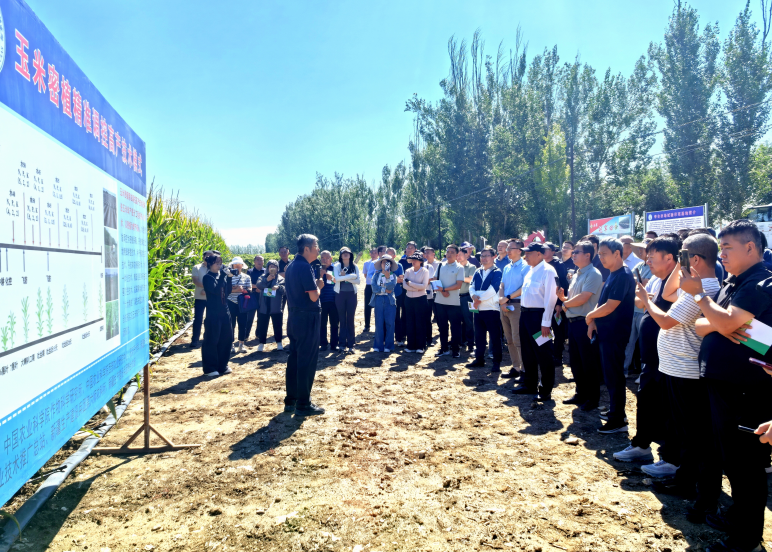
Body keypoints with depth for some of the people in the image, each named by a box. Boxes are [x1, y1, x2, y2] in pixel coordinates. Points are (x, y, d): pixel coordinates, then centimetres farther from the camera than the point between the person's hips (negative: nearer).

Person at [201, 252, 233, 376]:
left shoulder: (222, 275, 10)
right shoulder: (207, 277, -8)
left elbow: (228, 291, 9)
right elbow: (215, 290, -22)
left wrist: (229, 278, -1)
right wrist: (223, 276, -20)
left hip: (224, 312, 7)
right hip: (213, 313, -7)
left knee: (226, 338, 10)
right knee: (211, 340, -2)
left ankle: (222, 366, 22)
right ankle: (210, 368, 7)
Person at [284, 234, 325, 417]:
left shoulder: (291, 266, 12)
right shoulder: (305, 267, -17)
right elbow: (314, 297, -21)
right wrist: (319, 285, -1)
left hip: (294, 317, 9)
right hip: (308, 318, -9)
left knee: (294, 358, 14)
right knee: (307, 361, -1)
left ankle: (291, 401, 21)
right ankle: (303, 405, 5)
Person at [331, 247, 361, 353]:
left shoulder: (354, 266, 6)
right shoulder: (337, 266, 0)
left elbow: (358, 281, -4)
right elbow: (336, 278, -16)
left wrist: (344, 277, -13)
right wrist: (350, 277, -15)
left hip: (351, 294, 1)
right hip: (340, 294, -1)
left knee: (351, 319, 3)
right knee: (342, 319, 4)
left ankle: (351, 344, 7)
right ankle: (343, 344, 9)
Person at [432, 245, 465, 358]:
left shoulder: (459, 268, -4)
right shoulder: (440, 266, 9)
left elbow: (459, 285, -11)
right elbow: (435, 281, 8)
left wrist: (444, 289, -18)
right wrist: (442, 292, -9)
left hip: (454, 302, -4)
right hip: (439, 301, 4)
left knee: (455, 326, 2)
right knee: (442, 326, 11)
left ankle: (455, 349, 12)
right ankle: (444, 348, 21)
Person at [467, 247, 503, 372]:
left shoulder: (497, 273, -7)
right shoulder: (477, 272, 13)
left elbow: (492, 290, -16)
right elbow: (472, 286, 6)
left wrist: (479, 298, -12)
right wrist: (474, 296, -14)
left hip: (492, 309, -6)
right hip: (478, 309, 6)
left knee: (495, 337, 0)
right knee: (479, 336, 14)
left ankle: (497, 362, 8)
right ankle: (479, 359, 25)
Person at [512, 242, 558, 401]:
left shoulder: (548, 271, -13)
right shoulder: (530, 271, 14)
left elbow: (550, 298, -17)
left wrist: (546, 323, -20)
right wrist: (523, 313, 14)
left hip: (538, 316, -9)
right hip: (525, 314, 9)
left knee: (543, 355, 1)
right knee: (527, 353, 17)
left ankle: (546, 390, 12)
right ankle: (529, 384, 30)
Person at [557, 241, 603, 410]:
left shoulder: (593, 274, -13)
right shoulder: (577, 274, 16)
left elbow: (582, 298, -20)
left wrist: (566, 304, -5)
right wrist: (562, 297, 0)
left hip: (585, 323, -9)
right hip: (573, 322, 9)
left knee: (589, 363, 2)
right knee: (575, 361, 15)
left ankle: (593, 398, 15)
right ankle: (581, 394, 29)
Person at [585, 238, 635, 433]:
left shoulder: (624, 276, -17)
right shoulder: (612, 274, 13)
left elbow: (610, 306, -23)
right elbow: (602, 301, 16)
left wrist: (590, 316, -8)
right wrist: (594, 322, 3)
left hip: (615, 334, -9)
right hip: (606, 332, 9)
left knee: (614, 377, -2)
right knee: (609, 375, 17)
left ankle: (618, 421, 7)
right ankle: (615, 410, 29)